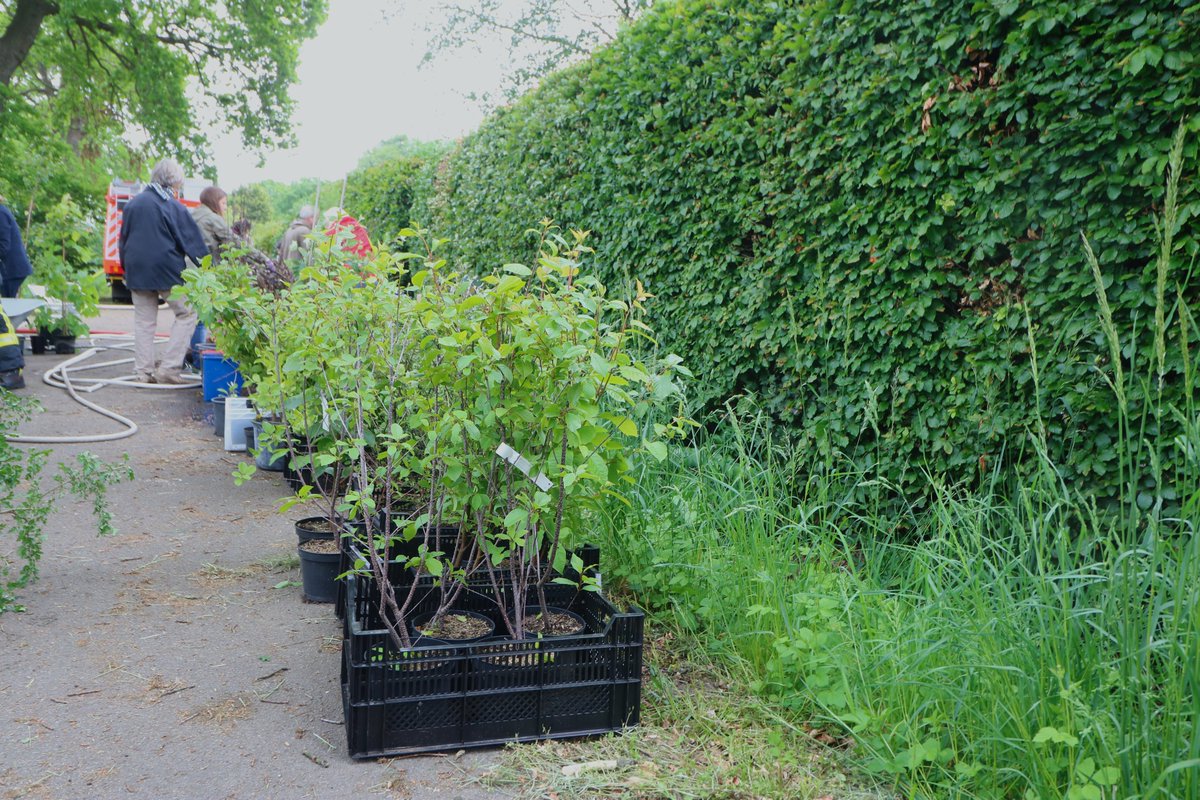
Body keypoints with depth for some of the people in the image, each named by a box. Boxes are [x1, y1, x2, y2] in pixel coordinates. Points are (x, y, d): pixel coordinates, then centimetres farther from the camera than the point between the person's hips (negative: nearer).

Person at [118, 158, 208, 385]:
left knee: (143, 321, 10)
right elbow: (193, 241, -7)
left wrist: (127, 268, 26)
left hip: (136, 271, 6)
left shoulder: (132, 204, 11)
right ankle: (169, 367, -3)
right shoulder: (173, 207, -7)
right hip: (167, 271, -6)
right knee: (187, 314, 4)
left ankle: (144, 371, 11)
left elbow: (123, 240, 17)